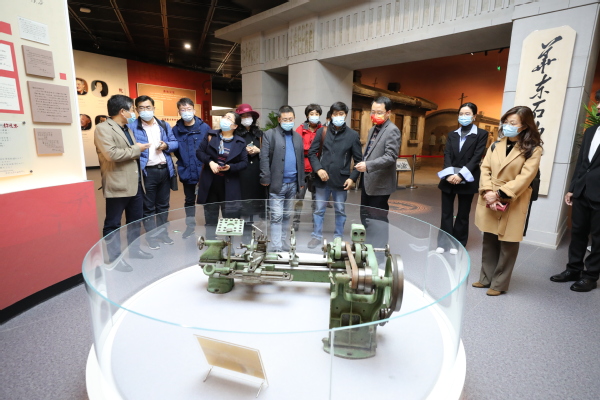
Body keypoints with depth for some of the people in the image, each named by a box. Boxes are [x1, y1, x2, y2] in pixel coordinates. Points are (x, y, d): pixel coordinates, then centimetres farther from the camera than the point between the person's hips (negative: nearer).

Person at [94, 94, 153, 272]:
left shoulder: (127, 129, 17)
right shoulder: (103, 128, -11)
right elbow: (111, 154, -24)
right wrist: (136, 149, -14)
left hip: (135, 183, 9)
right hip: (118, 185, -9)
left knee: (135, 220, 17)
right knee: (113, 224, 4)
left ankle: (134, 249, 32)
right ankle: (115, 258, 14)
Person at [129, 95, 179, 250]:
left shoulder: (164, 125, 10)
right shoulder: (132, 127, -5)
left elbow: (175, 143, 11)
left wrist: (167, 145, -8)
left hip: (165, 170, 5)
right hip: (147, 172, -4)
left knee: (163, 205, 15)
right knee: (148, 207, 6)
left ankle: (163, 233, 29)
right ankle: (151, 236, 18)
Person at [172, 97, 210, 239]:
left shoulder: (204, 127, -6)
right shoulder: (176, 130, 0)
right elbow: (174, 149, 7)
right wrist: (183, 162, 1)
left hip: (203, 170, -2)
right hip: (186, 172, 2)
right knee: (189, 200, 16)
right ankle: (190, 226, 32)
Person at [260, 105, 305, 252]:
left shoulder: (298, 137, 14)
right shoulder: (270, 134, -1)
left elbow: (301, 160, 15)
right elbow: (264, 158, -7)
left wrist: (301, 181, 11)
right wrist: (265, 179, -13)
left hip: (293, 183, 5)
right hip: (277, 183, -5)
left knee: (286, 215, 13)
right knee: (277, 216, -3)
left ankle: (283, 241, 26)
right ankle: (276, 247, 3)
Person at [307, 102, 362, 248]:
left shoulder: (353, 135, 0)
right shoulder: (322, 131, 3)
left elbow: (358, 160, 1)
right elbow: (312, 153, 3)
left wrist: (353, 177, -10)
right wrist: (318, 169, -12)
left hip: (341, 180, -1)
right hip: (322, 179, 1)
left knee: (340, 211, 12)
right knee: (319, 209, 11)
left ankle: (338, 238, 28)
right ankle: (317, 236, 26)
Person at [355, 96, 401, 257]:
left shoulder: (392, 130, -12)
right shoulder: (373, 129, 15)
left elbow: (391, 157, -22)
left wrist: (368, 165, -28)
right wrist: (363, 165, 14)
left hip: (379, 183, -9)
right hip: (367, 181, 9)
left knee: (377, 219, 0)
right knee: (366, 217, 17)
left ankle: (378, 254, 15)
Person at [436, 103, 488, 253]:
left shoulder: (481, 134, 2)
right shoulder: (452, 134, 12)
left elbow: (477, 157, -8)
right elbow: (447, 155, 1)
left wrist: (461, 175, -19)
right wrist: (449, 174, -15)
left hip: (467, 180, -3)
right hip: (449, 178, 3)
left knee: (463, 214, 6)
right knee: (446, 213, 4)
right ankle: (444, 242, 14)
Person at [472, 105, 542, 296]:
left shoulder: (533, 150, -5)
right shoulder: (495, 146, 9)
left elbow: (524, 178, -14)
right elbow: (485, 169, 3)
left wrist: (499, 194, -21)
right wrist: (487, 191, -12)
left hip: (512, 205, -4)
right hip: (489, 201, 5)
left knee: (507, 244, 4)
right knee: (489, 241, 13)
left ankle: (499, 283, 18)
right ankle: (487, 278, 26)